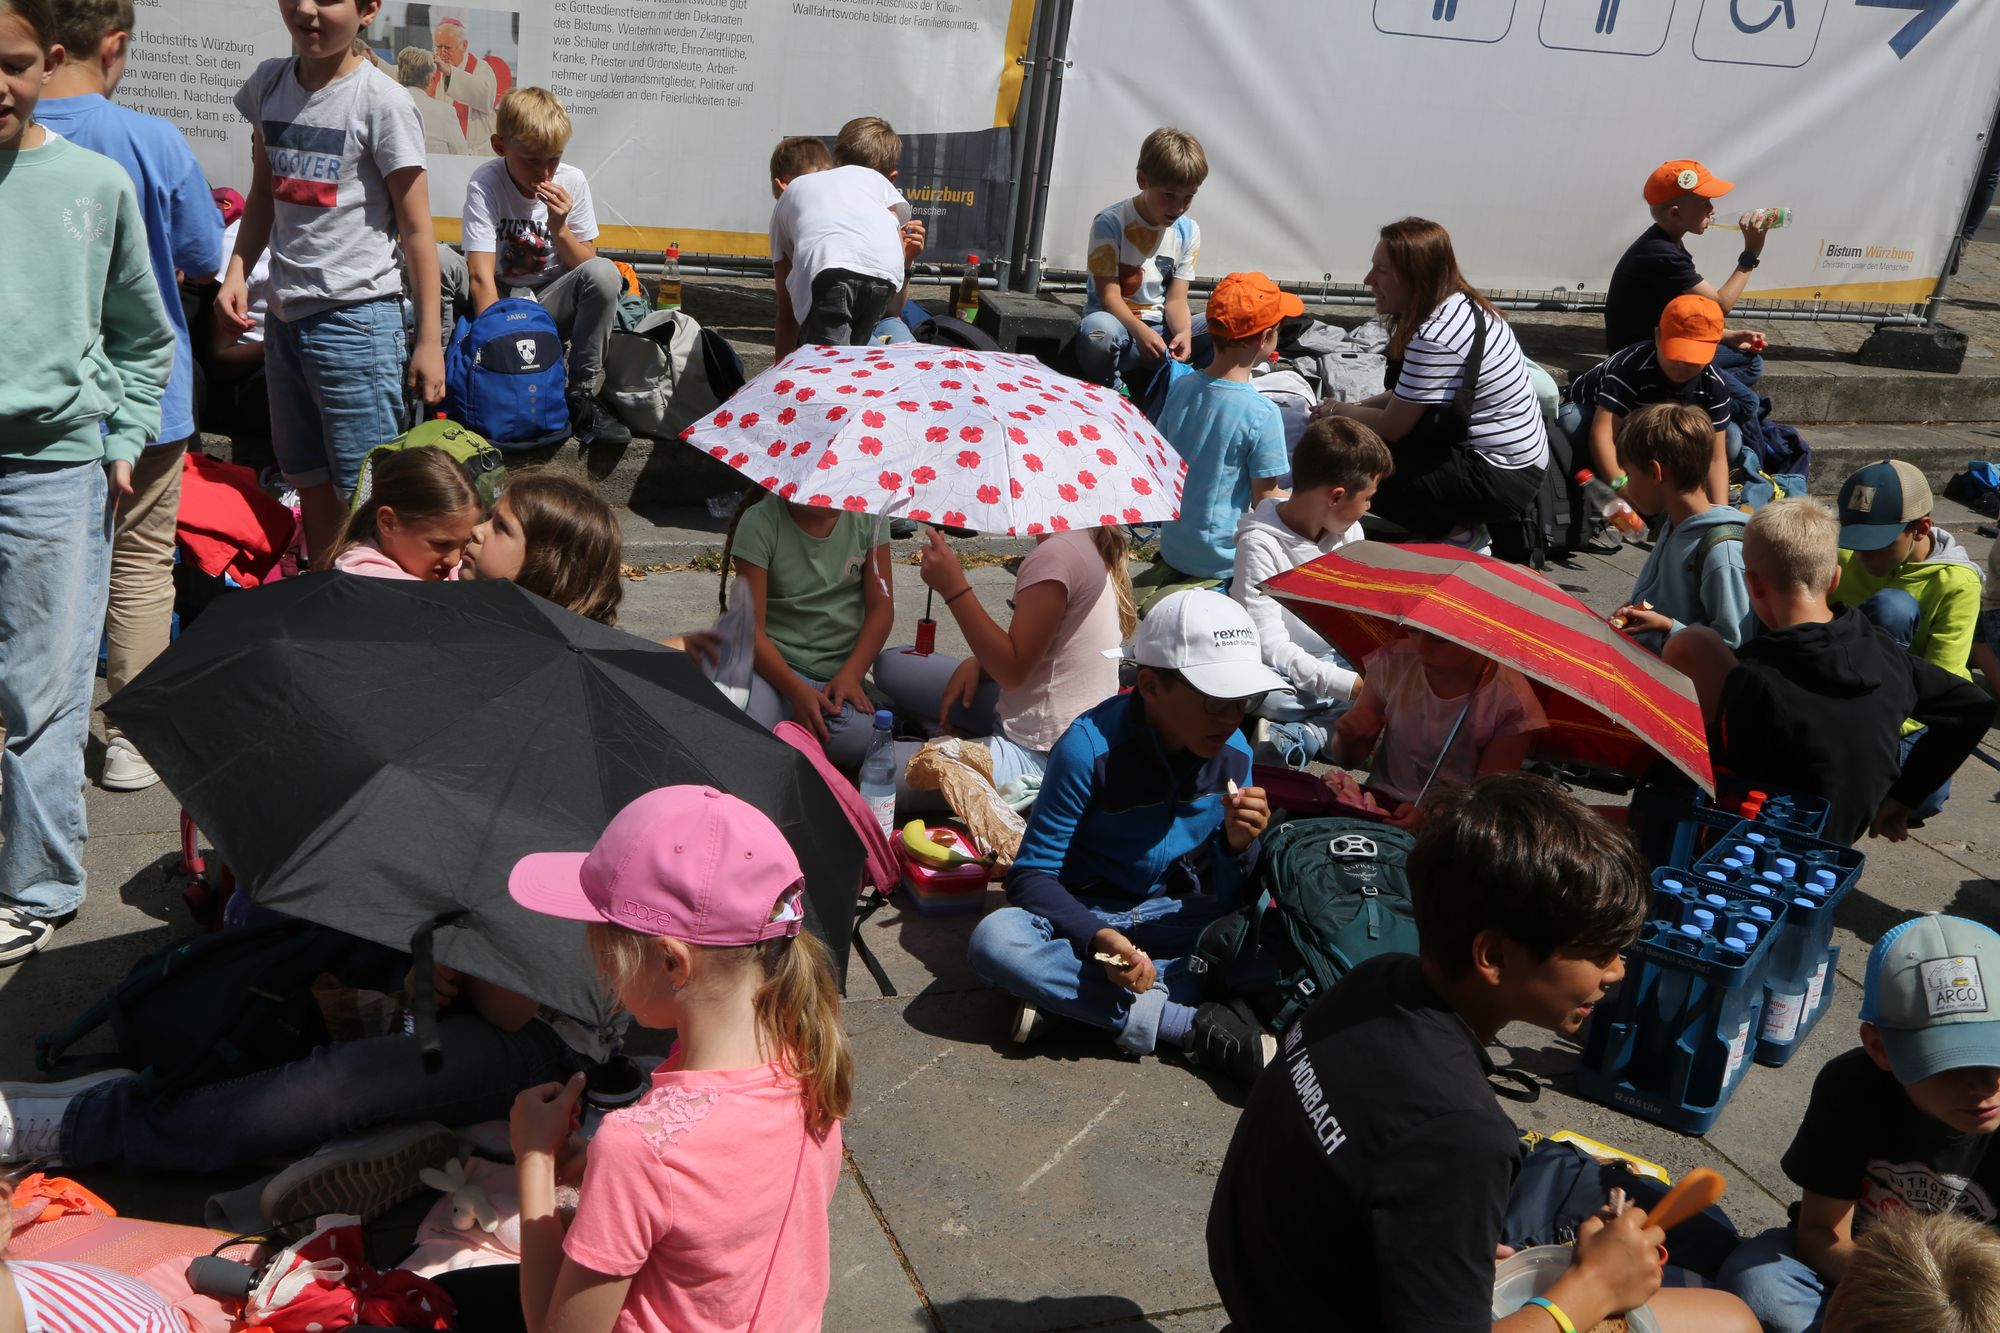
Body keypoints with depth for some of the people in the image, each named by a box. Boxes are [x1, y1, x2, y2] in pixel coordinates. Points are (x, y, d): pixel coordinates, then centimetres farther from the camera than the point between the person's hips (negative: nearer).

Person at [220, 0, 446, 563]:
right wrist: (237, 272, 6)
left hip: (356, 317, -7)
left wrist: (428, 339, -10)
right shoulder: (269, 82, 8)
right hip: (285, 315, 7)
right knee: (310, 485, 16)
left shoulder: (381, 100, -10)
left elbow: (416, 228, -8)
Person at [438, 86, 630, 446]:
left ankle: (583, 397, -20)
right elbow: (481, 276, -24)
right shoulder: (485, 183, -16)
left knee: (605, 273, -28)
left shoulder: (572, 182, -7)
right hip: (494, 300, -2)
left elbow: (586, 266, -2)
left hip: (549, 306, 2)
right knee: (434, 259, -28)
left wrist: (559, 229, -21)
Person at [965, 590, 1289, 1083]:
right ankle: (1191, 1027, -31)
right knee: (995, 939, -35)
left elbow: (1230, 907, -1)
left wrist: (1239, 845, -24)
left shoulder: (1233, 753, -8)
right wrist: (1098, 937, -37)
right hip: (1085, 914, -3)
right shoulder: (1090, 747, -21)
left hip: (1172, 915, 3)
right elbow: (1032, 876, -19)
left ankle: (1067, 993, -26)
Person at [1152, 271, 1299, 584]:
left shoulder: (1180, 388, -3)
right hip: (1220, 556, -7)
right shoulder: (1262, 414, -21)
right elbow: (1264, 501, -14)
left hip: (1172, 546, 7)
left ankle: (1178, 570, 15)